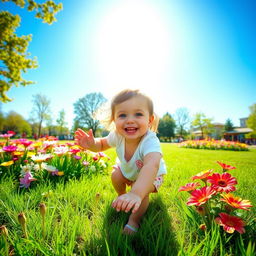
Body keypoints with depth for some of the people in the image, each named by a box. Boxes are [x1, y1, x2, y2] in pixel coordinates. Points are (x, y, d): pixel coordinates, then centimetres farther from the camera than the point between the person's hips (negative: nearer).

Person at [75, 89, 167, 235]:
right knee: (115, 176, -14)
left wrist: (136, 194, -80)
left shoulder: (150, 141, -46)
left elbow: (151, 166, -64)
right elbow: (103, 144, -8)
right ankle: (122, 197, 21)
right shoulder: (118, 136, -28)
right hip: (127, 168, 5)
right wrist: (92, 144, -31)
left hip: (151, 175, -4)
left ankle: (134, 221, 3)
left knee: (142, 190, -26)